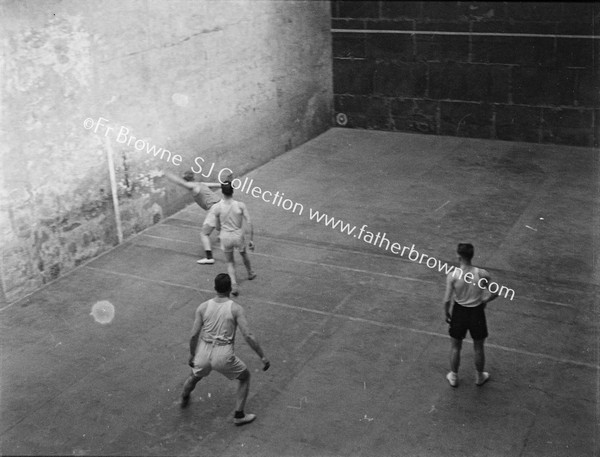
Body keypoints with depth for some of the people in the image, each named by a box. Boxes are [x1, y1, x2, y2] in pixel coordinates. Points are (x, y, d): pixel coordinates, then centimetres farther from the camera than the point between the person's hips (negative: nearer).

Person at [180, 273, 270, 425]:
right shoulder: (236, 308, -7)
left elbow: (194, 335, 0)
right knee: (245, 377, 24)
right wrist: (263, 357, -7)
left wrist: (191, 355, 17)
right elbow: (248, 336, -14)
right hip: (224, 356, -3)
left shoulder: (203, 307, -1)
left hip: (204, 353, 3)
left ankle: (184, 399, 62)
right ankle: (239, 416, 23)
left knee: (195, 376, 35)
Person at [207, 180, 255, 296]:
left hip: (225, 237, -1)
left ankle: (234, 285, 0)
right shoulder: (240, 205, -14)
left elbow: (217, 226, -6)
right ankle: (250, 273, 54)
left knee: (230, 262, 18)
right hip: (239, 236, 1)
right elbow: (249, 223, -13)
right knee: (244, 254, 32)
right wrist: (251, 240, -5)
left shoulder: (216, 207, -15)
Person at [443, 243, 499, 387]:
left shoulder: (452, 275, -21)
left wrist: (447, 314, 2)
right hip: (477, 312, 0)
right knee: (478, 348, 22)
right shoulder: (482, 274, -18)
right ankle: (479, 377, 41)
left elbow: (447, 300, -16)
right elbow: (494, 293, -8)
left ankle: (453, 377, 37)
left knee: (455, 347, 21)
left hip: (459, 311, 0)